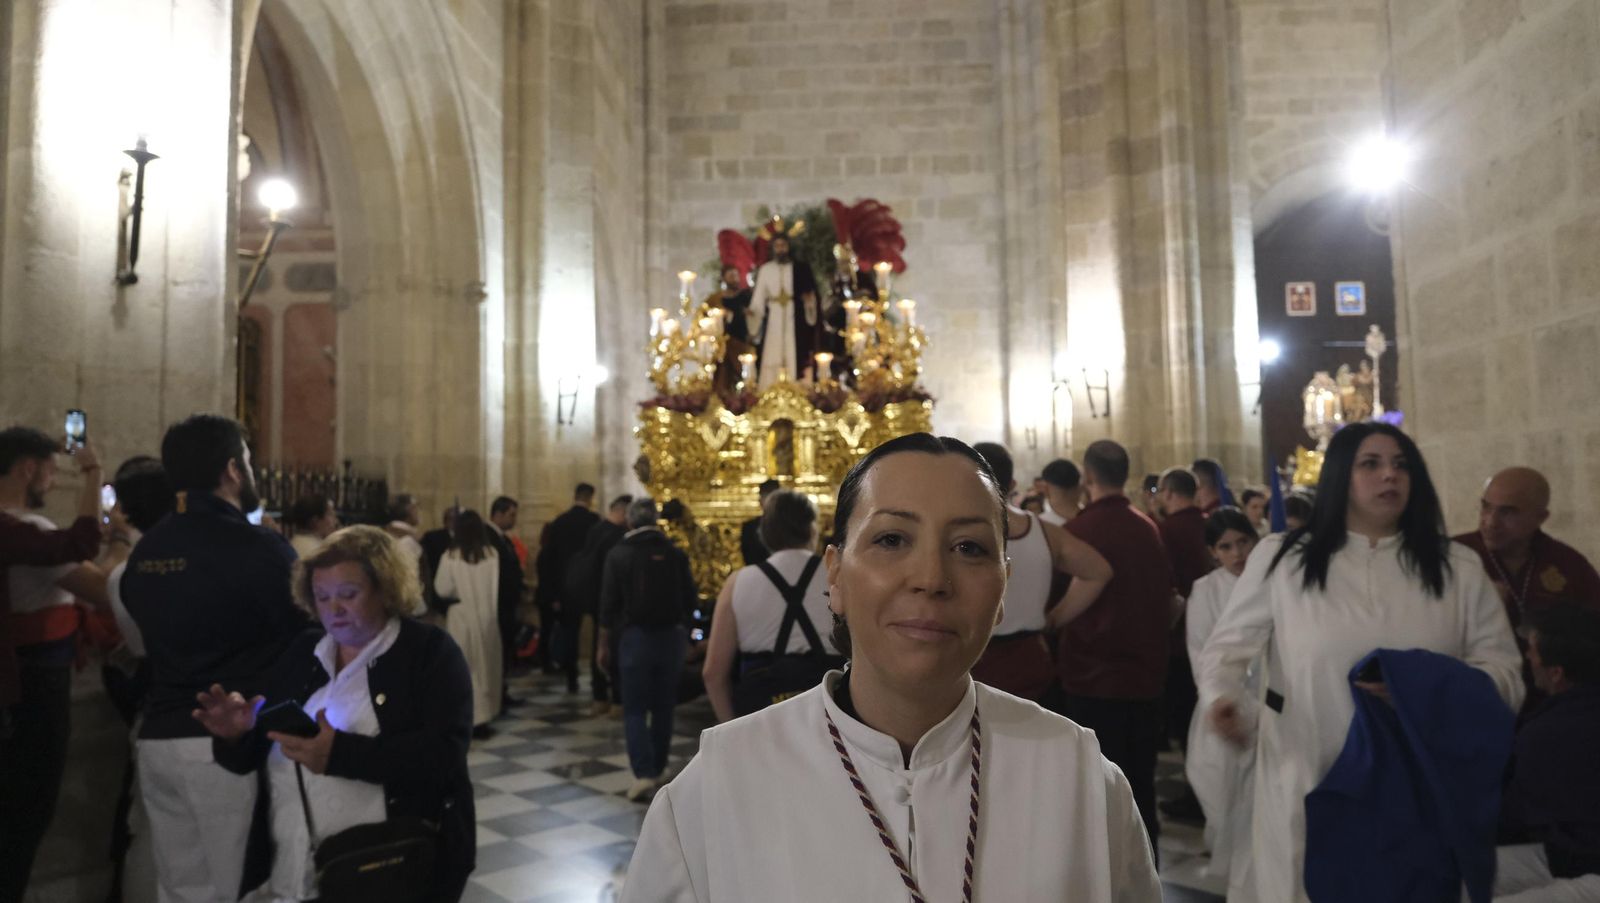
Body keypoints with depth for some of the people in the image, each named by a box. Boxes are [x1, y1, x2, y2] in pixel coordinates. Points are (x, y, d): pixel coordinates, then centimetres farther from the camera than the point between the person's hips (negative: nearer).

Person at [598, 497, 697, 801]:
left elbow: (609, 604, -6)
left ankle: (643, 773, -10)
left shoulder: (619, 554, -6)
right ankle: (657, 770, 23)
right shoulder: (675, 554, -2)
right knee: (663, 707, 15)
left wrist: (604, 644, 2)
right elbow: (691, 599, 1)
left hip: (635, 636, -2)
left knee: (635, 709, 3)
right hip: (671, 637, 2)